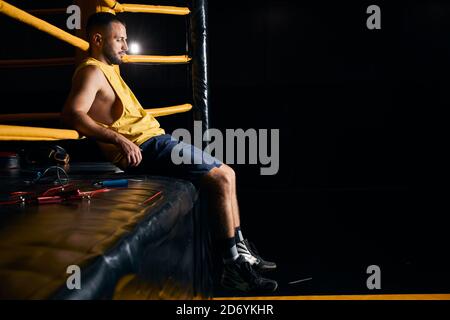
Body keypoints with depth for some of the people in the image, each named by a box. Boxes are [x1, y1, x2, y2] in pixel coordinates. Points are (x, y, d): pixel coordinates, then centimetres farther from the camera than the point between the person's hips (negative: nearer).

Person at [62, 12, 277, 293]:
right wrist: (118, 139, -32)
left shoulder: (108, 70, 23)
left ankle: (241, 251, 14)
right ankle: (233, 267, -10)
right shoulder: (92, 72, -8)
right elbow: (73, 113, -26)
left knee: (226, 174, 10)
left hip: (155, 141, 10)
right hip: (144, 148, -10)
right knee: (222, 180, -16)